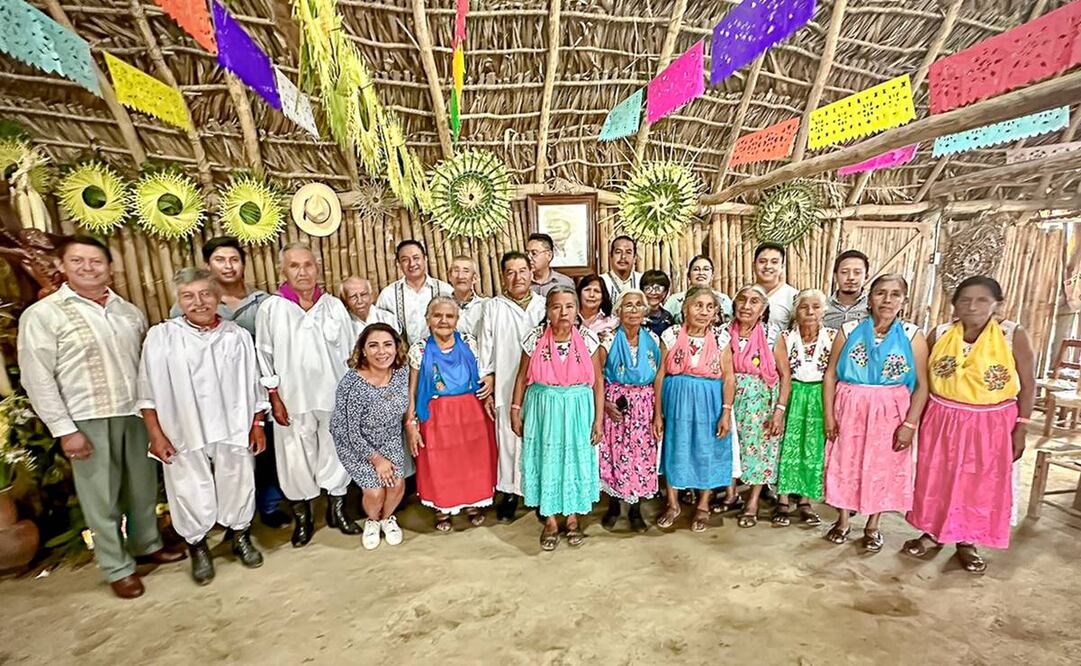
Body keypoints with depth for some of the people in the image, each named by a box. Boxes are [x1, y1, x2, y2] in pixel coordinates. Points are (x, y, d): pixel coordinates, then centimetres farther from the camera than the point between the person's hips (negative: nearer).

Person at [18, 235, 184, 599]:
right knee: (101, 495, 7)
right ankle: (117, 568, 23)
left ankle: (147, 543, 36)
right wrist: (64, 430, -11)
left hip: (136, 413, 4)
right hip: (88, 420, -4)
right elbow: (37, 378, -7)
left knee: (143, 486, 16)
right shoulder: (42, 315, -6)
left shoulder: (129, 311, 7)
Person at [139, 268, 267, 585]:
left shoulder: (237, 336, 0)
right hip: (183, 434, -1)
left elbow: (253, 385, 5)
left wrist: (257, 425, 4)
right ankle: (198, 547, 35)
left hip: (233, 430, 1)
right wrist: (157, 435, -4)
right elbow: (148, 392, -1)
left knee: (237, 485, 14)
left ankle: (240, 535, 38)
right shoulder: (160, 336, -3)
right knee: (192, 493, 11)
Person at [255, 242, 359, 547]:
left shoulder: (334, 305, 1)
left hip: (334, 397, 1)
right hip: (293, 401, -1)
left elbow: (348, 352, 5)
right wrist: (275, 400, -4)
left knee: (336, 454, 11)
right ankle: (302, 519, 30)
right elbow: (265, 359, -1)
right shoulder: (271, 309, -3)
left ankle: (337, 510, 32)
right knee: (297, 459, 9)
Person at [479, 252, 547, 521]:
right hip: (506, 389, -1)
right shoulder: (493, 308, -1)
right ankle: (510, 492, 29)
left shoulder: (544, 306, 2)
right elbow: (486, 353, 1)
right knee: (508, 439, 9)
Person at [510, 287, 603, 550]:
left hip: (577, 409, 0)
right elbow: (522, 377, 2)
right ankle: (550, 520, 29)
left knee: (575, 460, 12)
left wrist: (598, 419, -3)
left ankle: (572, 517, 34)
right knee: (546, 460, 10)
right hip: (543, 408, 0)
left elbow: (597, 381, -2)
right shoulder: (535, 338, -8)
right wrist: (515, 411, 1)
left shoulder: (587, 339, -8)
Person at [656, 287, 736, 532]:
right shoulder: (671, 335, -6)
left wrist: (726, 413, -9)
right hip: (676, 401, 0)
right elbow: (660, 375, -3)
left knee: (707, 451, 10)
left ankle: (703, 506, 31)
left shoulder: (721, 338, -4)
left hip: (709, 402, 0)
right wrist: (658, 412, -4)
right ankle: (673, 505, 30)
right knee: (675, 448, 10)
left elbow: (728, 377, -3)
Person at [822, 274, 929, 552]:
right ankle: (842, 521, 29)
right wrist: (828, 415, -5)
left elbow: (921, 385, -3)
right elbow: (831, 375, -1)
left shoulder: (912, 336, -4)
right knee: (844, 464, 9)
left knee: (883, 468, 11)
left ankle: (872, 526, 31)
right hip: (849, 410, 0)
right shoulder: (849, 331, -4)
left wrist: (910, 424, -9)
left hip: (889, 414, 0)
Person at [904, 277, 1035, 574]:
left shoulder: (1014, 335, -9)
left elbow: (1027, 385, -4)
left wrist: (1021, 428, -6)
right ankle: (933, 533, 29)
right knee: (936, 479, 11)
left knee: (981, 484, 11)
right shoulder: (939, 335, -5)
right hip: (943, 420, 2)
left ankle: (967, 542, 29)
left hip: (991, 424, -1)